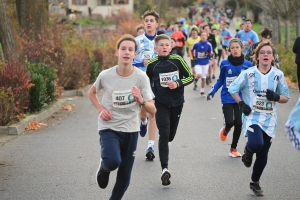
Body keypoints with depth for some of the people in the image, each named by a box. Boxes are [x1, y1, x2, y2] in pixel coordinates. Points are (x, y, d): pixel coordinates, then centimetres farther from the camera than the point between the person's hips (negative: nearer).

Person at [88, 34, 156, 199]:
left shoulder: (141, 77, -11)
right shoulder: (105, 75, -11)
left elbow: (152, 110, -10)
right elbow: (91, 92, 11)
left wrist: (141, 100, -29)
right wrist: (100, 109, -6)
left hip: (130, 130, 2)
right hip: (109, 128, -2)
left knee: (124, 178, 7)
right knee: (113, 161, -30)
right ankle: (104, 167, 7)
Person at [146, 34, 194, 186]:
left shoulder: (177, 60, -6)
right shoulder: (152, 64, -4)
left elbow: (190, 76, -1)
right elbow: (147, 82, 13)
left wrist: (178, 84, -16)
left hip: (176, 102, 2)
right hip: (160, 103, -1)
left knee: (170, 135, 12)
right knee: (164, 133, -16)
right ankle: (164, 168, -18)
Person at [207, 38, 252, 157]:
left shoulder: (247, 65, -2)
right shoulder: (225, 64, -4)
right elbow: (220, 80, 9)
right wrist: (213, 91, -2)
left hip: (241, 98, 1)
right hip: (227, 98, -1)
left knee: (238, 123, 0)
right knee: (229, 122, -13)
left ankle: (233, 148, 21)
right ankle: (225, 130, 26)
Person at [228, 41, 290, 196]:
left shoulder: (278, 75, -1)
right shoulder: (248, 73, -7)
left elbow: (286, 97, 6)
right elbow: (232, 89, 3)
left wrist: (276, 97, -16)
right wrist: (241, 104, -9)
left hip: (269, 120, 3)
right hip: (252, 117, -3)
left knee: (263, 156, 9)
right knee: (257, 144, -30)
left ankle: (255, 183, 32)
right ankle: (248, 150, 8)